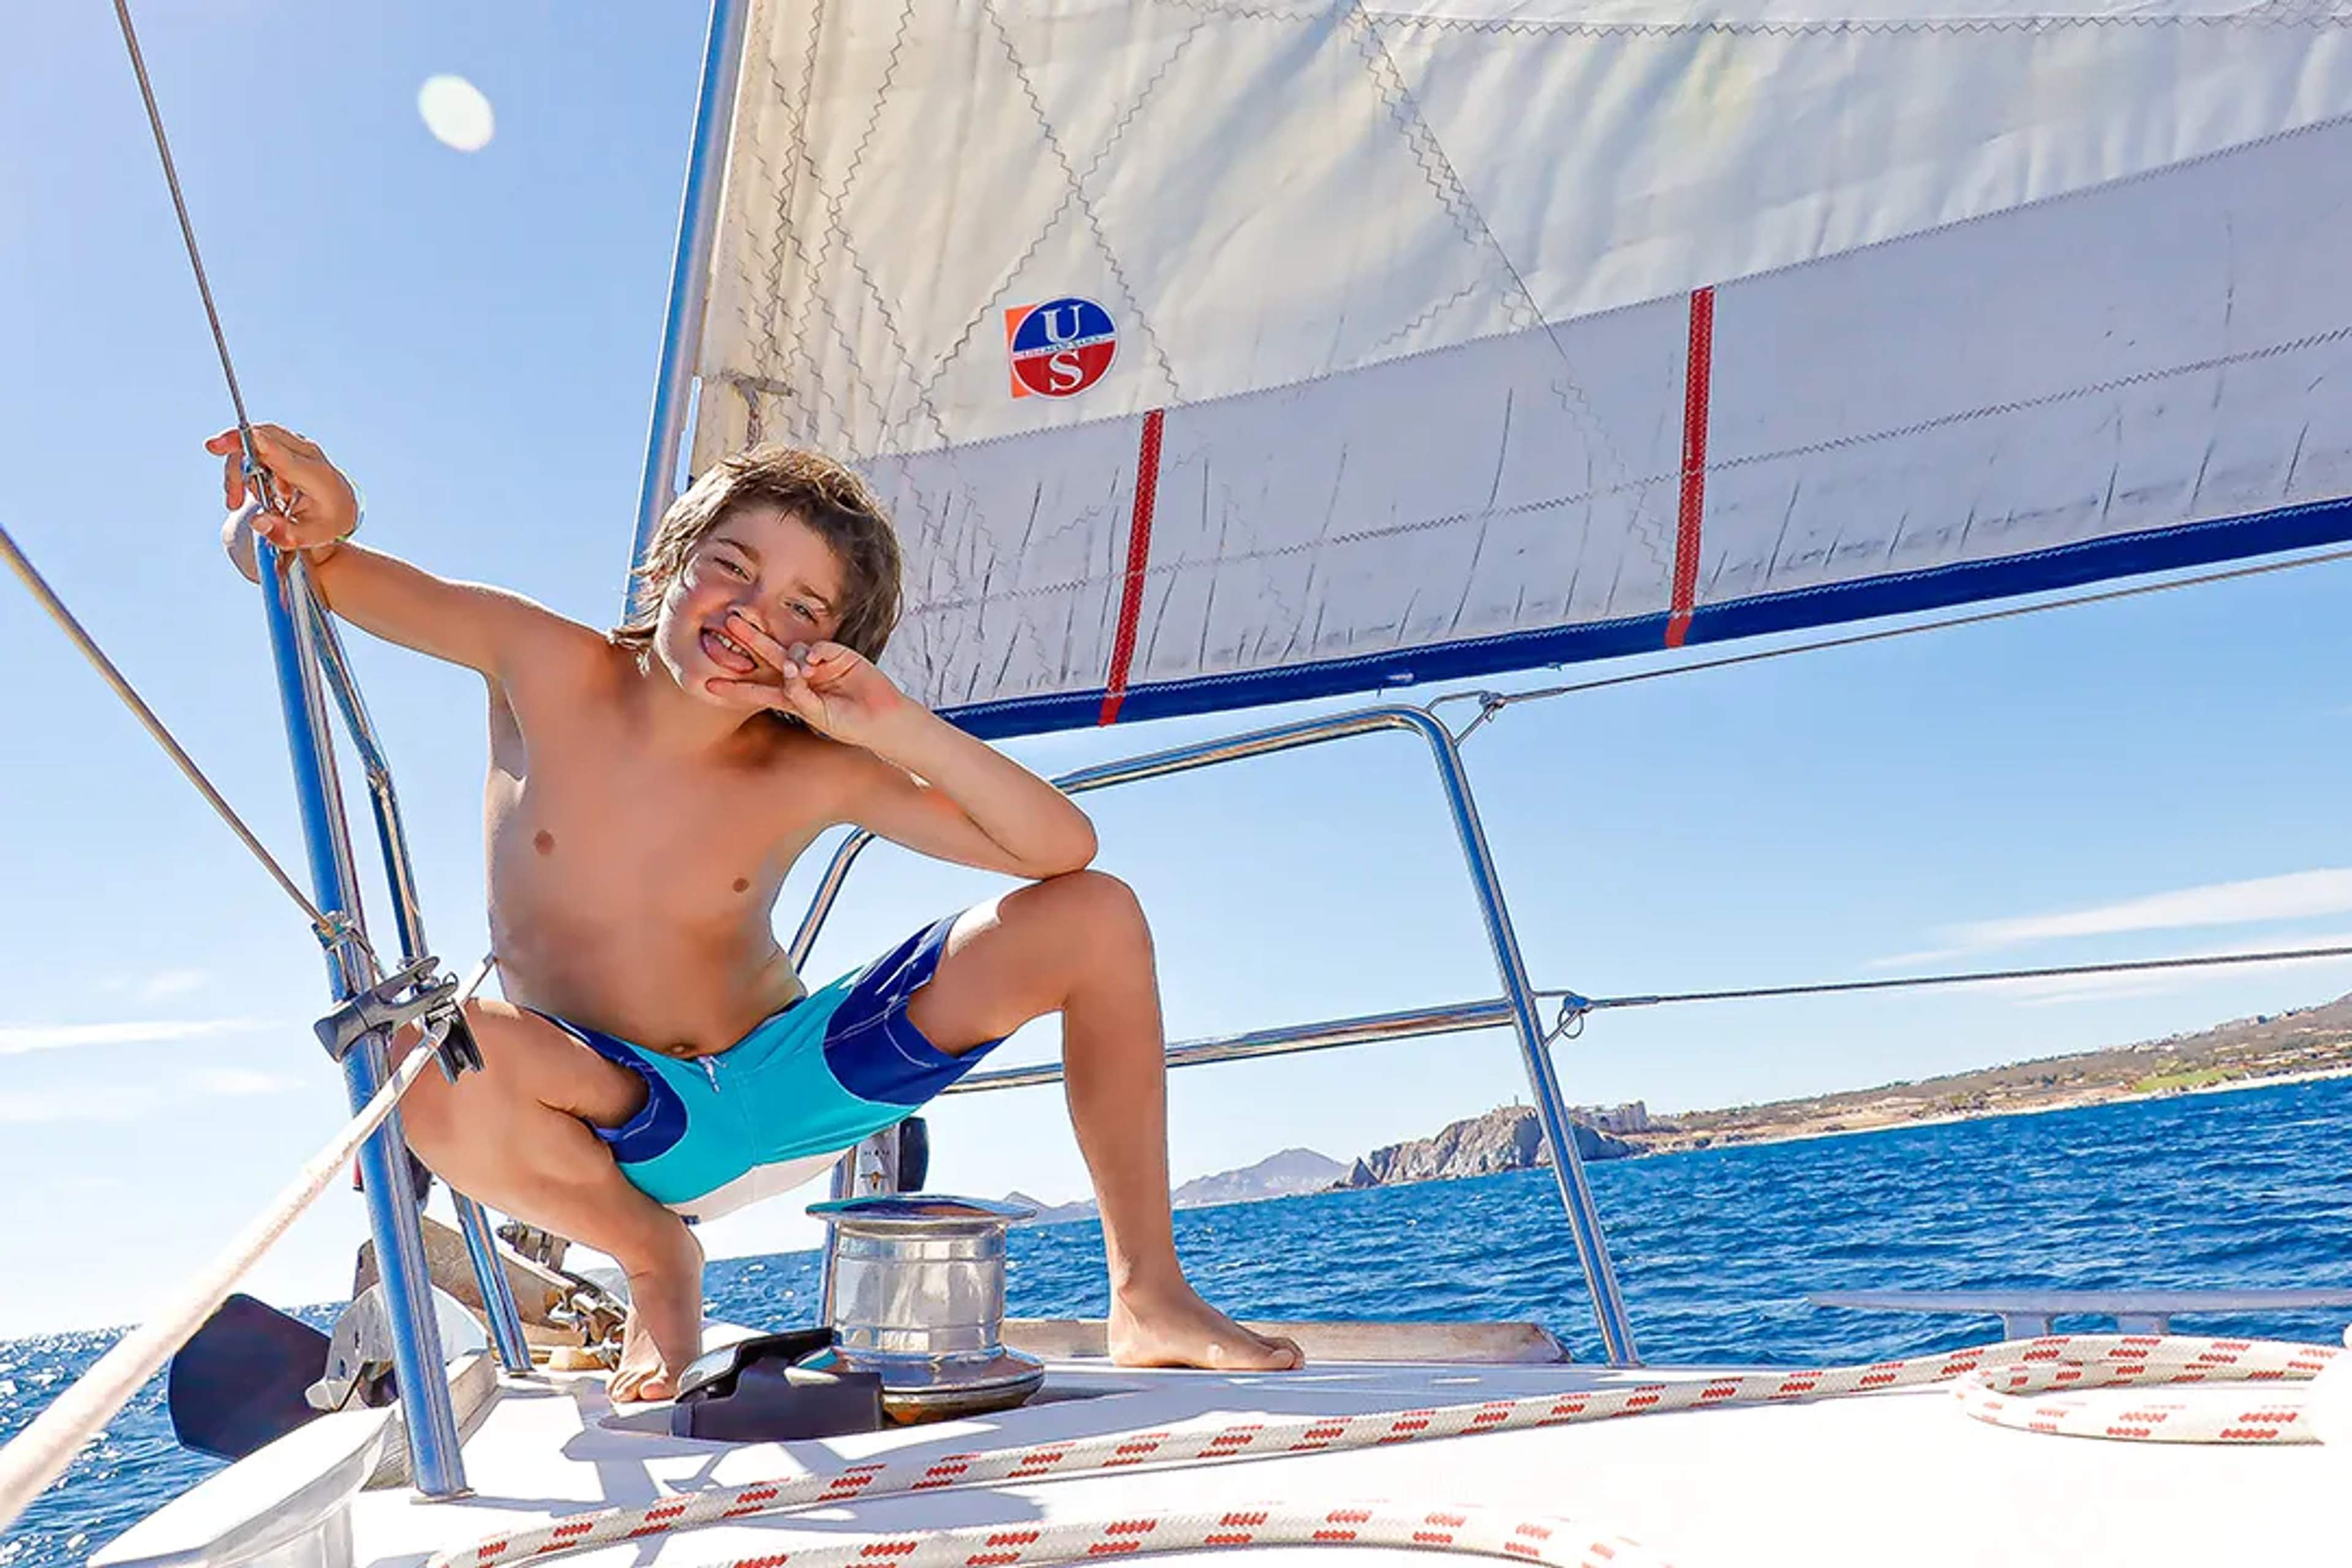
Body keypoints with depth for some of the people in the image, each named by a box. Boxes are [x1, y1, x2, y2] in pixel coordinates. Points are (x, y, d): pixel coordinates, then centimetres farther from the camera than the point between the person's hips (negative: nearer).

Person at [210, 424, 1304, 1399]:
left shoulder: (815, 774, -12)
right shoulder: (543, 665, -11)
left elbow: (1064, 847, -17)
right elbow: (278, 564, -8)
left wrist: (899, 725, -29)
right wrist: (310, 526, -34)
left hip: (794, 1079, 1)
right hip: (626, 1120, -1)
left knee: (1095, 918, -14)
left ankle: (1149, 1302, -3)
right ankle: (657, 1261, -4)